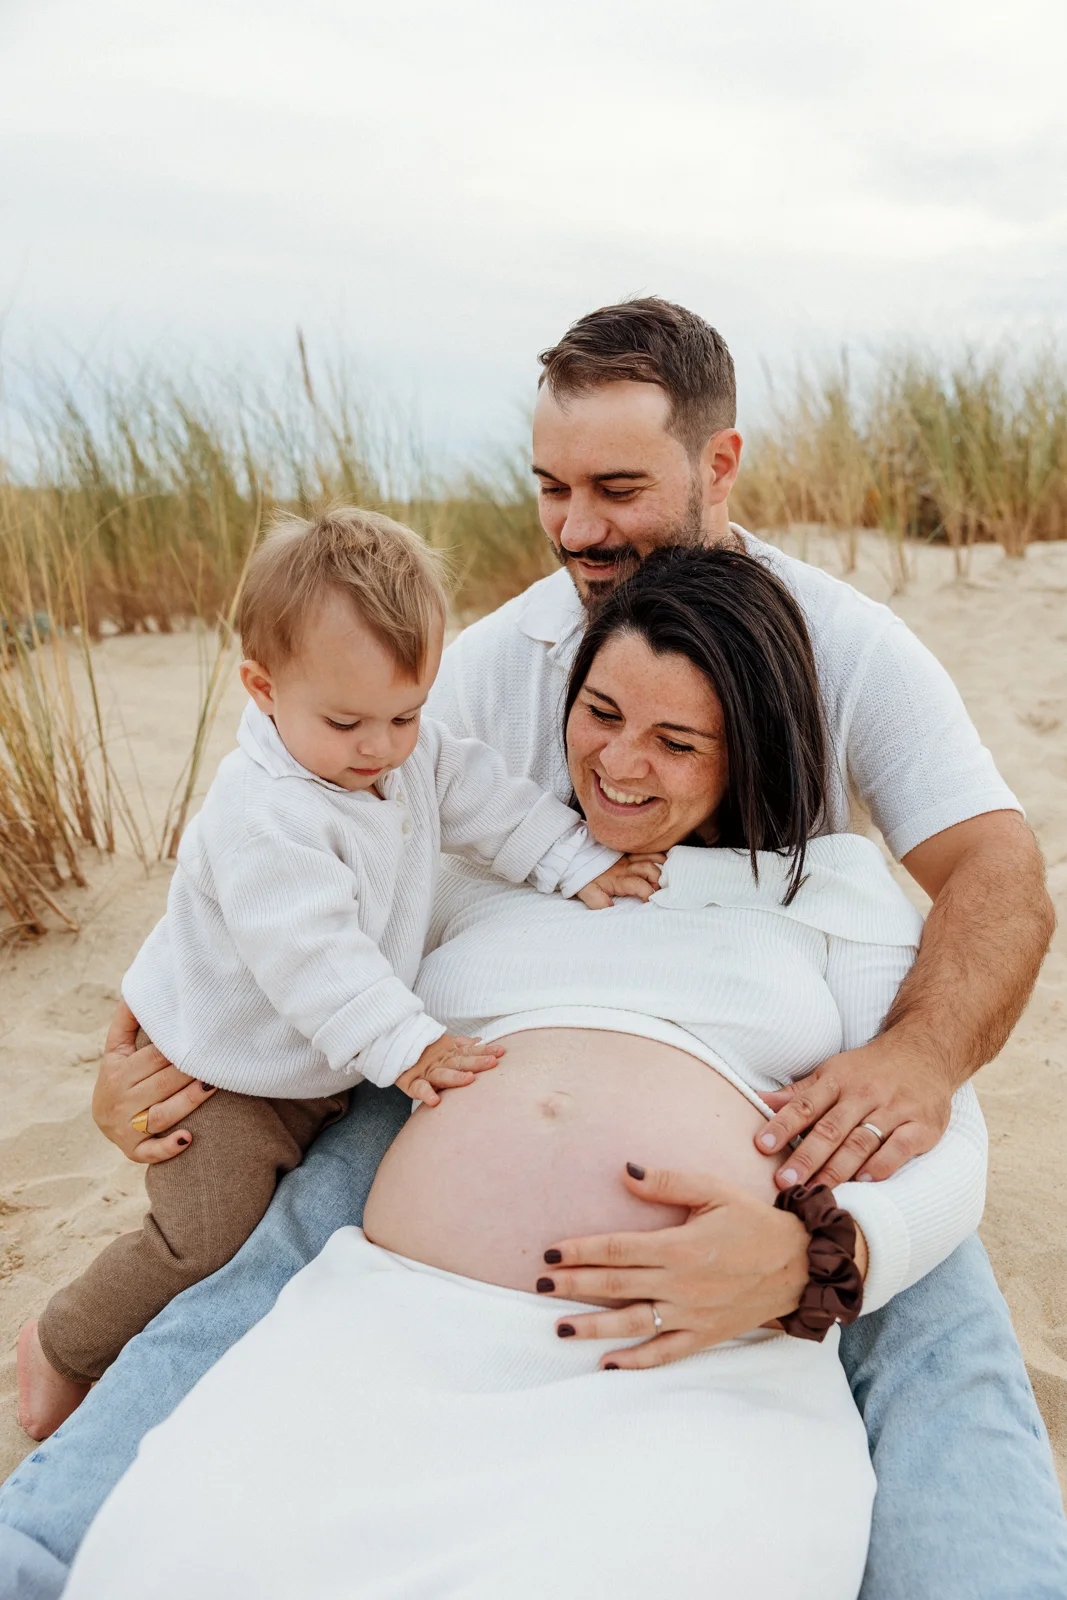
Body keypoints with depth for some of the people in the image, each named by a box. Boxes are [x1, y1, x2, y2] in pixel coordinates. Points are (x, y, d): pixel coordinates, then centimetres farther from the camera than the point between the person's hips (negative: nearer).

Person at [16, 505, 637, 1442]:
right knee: (207, 1242, -5)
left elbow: (497, 805, 3)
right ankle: (61, 1345, 20)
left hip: (328, 1062, 7)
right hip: (223, 1072, -7)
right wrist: (403, 1047, -39)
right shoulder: (262, 814, -32)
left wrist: (582, 863, -6)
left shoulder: (419, 756, -6)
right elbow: (309, 952, -36)